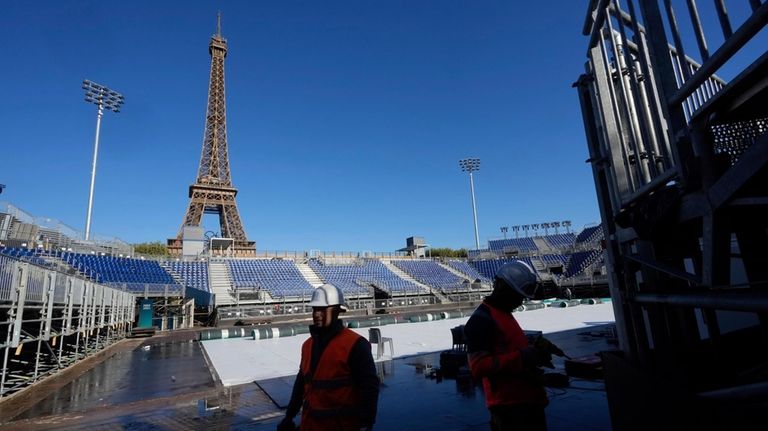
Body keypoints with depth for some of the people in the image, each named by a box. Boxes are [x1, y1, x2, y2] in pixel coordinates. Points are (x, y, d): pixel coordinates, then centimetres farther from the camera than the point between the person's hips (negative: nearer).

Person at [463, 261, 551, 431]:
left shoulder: (505, 315, 15)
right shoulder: (481, 319, -16)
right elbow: (479, 367, -23)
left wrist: (533, 351, 7)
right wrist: (521, 358, -26)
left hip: (528, 400, 10)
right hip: (509, 405, -10)